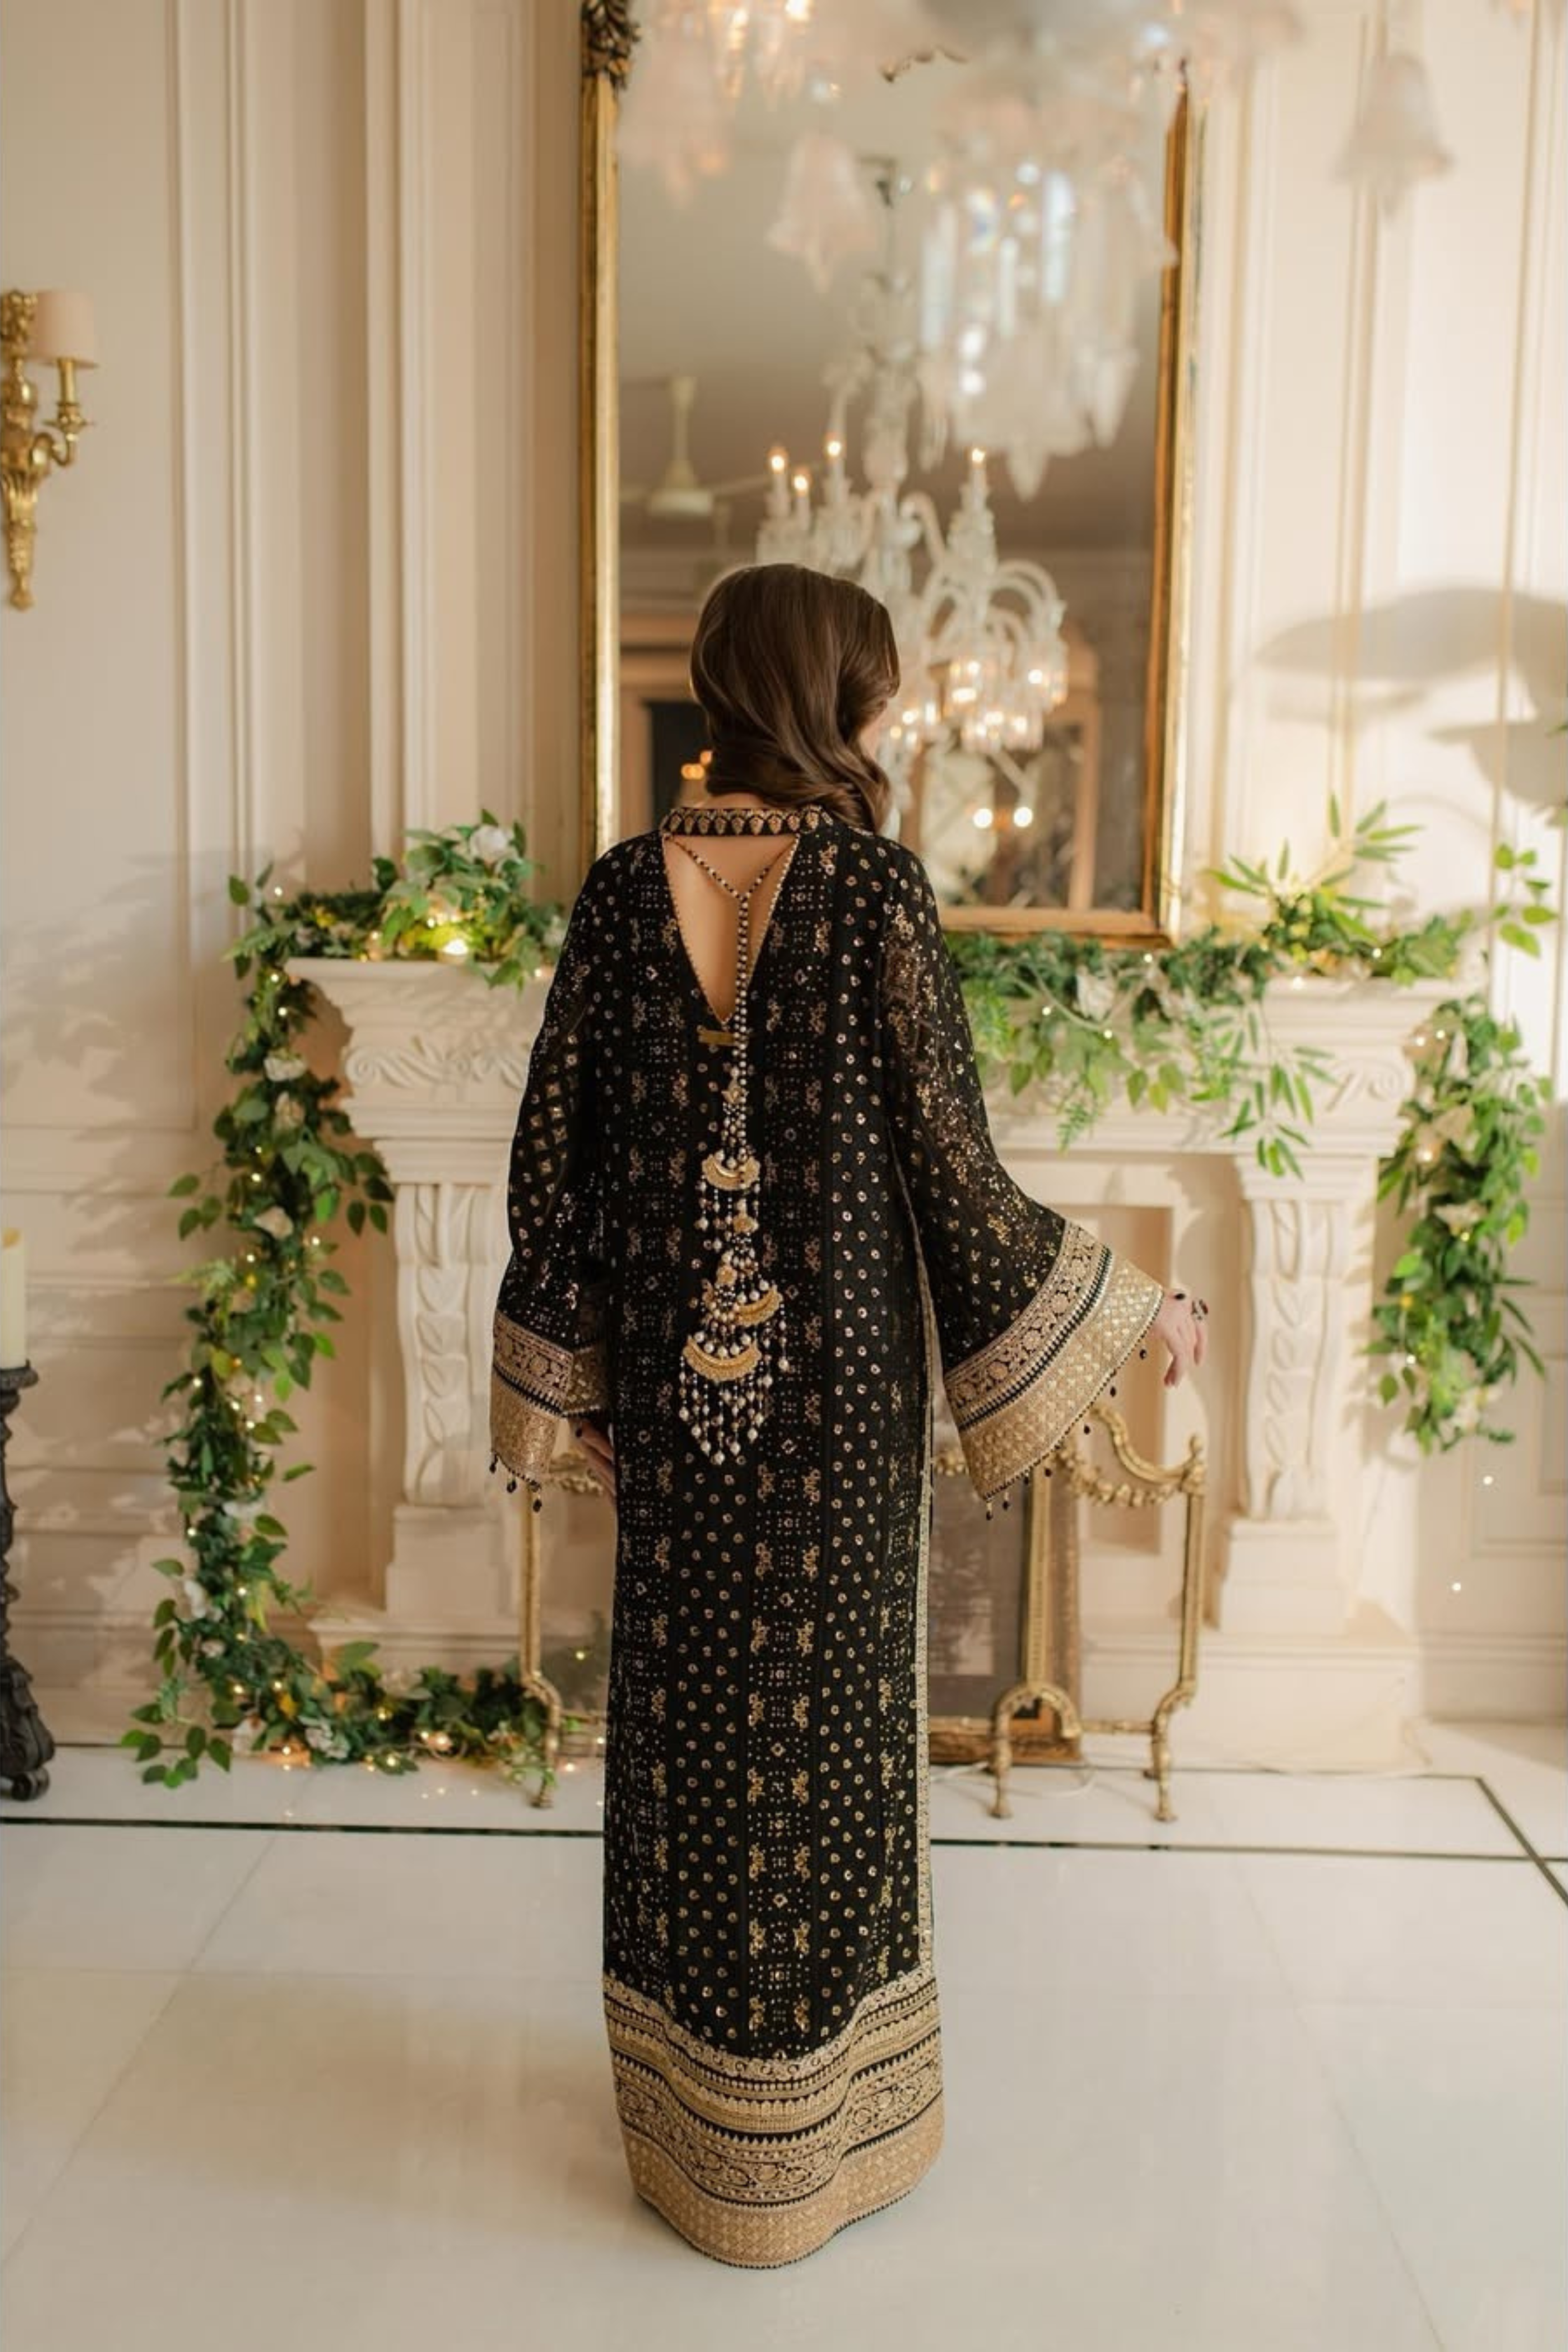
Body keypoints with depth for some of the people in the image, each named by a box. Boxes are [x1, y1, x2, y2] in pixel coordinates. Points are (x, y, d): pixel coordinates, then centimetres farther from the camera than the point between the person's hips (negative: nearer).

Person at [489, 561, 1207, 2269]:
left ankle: (691, 2124, 32)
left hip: (675, 1389, 4)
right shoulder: (875, 883, -12)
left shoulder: (625, 888, -1)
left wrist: (574, 1380, 12)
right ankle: (820, 2126, 27)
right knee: (827, 1716, 10)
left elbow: (554, 1152, 1)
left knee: (685, 1716, 15)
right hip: (836, 1378, -3)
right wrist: (1132, 1311, 1)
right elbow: (951, 1164, -12)